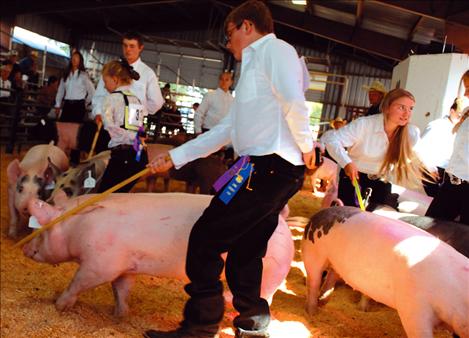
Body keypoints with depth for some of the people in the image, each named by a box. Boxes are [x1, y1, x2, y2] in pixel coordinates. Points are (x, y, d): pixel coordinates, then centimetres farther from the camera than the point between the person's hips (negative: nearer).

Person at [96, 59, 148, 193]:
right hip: (141, 155, 7)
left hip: (122, 154, -7)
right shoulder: (137, 100, 19)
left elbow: (110, 126, -15)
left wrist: (132, 137, -11)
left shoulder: (112, 98, 0)